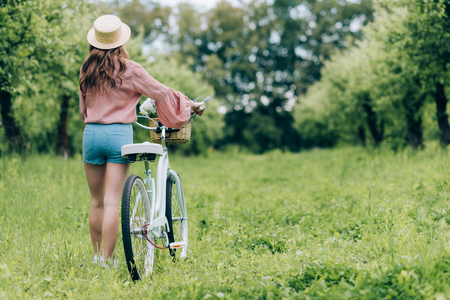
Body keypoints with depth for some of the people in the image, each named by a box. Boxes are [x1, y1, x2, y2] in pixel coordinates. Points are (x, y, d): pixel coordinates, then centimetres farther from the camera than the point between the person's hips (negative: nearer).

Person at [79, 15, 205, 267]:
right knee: (112, 202, -3)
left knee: (97, 202, 15)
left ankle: (97, 255, 24)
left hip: (91, 133, 4)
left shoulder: (86, 70, 6)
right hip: (119, 134, -4)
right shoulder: (129, 70, -7)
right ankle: (107, 261, -3)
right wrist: (191, 104, 15)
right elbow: (161, 92, 0)